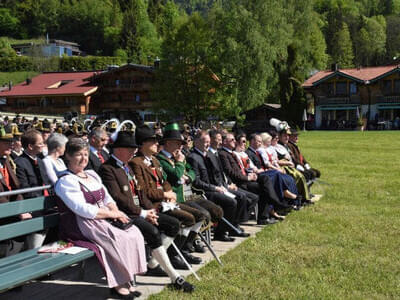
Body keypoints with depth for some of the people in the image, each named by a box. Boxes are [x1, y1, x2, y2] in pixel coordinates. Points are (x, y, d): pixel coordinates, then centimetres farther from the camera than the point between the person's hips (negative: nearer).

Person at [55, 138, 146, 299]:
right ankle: (118, 284, -13)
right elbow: (83, 210, -17)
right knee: (119, 239, -27)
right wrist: (111, 214, -15)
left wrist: (115, 210, -4)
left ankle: (126, 279, -10)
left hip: (103, 218, 8)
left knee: (134, 232, -14)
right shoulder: (65, 181, -8)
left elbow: (107, 198, 18)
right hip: (82, 224, -8)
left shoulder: (92, 174, 18)